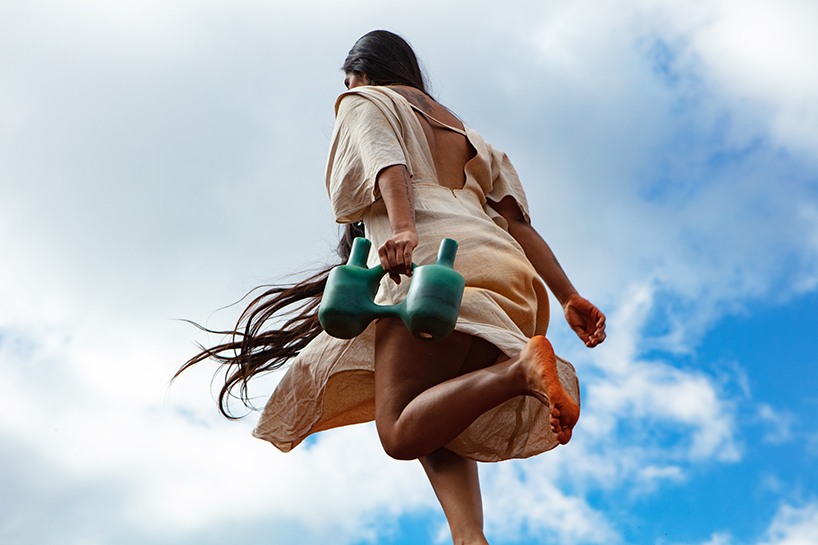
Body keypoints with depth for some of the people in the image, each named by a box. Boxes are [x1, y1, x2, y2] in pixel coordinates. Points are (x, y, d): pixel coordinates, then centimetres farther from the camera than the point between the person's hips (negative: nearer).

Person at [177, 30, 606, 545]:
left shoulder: (363, 102, 21)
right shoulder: (463, 132, 37)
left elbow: (387, 161, -5)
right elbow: (517, 220, 23)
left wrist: (401, 228, -25)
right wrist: (569, 297, 13)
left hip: (435, 254, -7)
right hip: (506, 270, 7)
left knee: (402, 433, -15)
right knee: (433, 428, 9)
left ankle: (521, 368, -37)